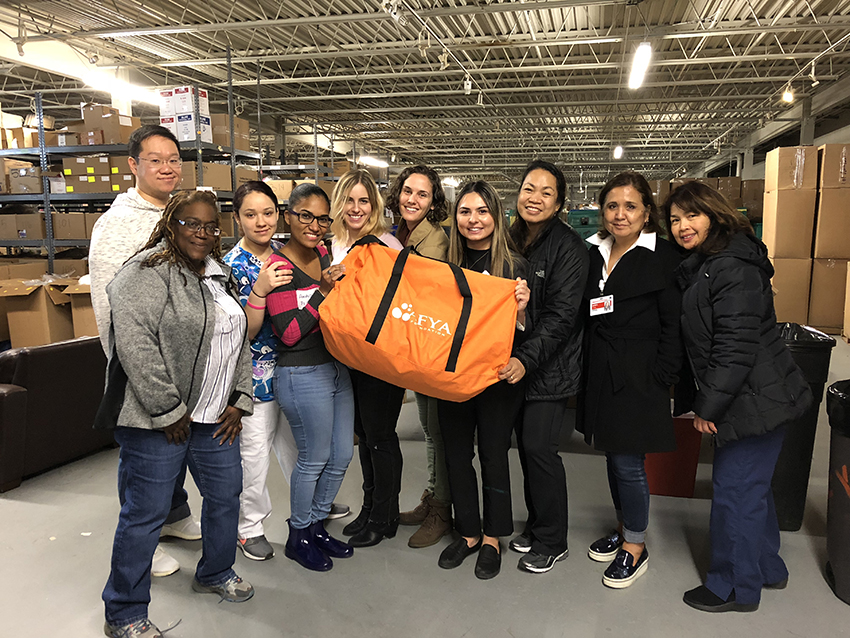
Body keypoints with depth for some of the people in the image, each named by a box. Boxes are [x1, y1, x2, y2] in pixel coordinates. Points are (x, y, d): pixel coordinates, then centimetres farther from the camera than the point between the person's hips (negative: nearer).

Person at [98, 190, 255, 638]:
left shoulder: (220, 275, 14)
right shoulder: (147, 273, -11)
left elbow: (239, 340, 17)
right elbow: (133, 344, -20)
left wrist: (239, 401, 8)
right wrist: (169, 412, -18)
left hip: (215, 417, 8)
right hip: (158, 421, -7)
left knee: (226, 495, 18)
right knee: (146, 513, 3)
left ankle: (215, 574, 42)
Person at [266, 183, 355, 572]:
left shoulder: (325, 255, 7)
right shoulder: (279, 267, -14)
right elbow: (289, 333, -19)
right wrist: (324, 291, -23)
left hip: (336, 368, 8)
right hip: (302, 376, -7)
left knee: (342, 455, 14)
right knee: (314, 459, 5)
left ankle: (317, 525, 34)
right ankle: (298, 537, 28)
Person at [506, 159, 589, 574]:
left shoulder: (568, 247, -12)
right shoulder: (512, 239, 8)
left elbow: (561, 314, -19)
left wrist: (526, 359, -29)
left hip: (550, 367, -6)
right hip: (516, 363, 6)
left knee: (539, 448, -5)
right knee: (525, 443, 13)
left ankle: (552, 542, 15)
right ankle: (536, 526, 31)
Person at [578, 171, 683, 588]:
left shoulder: (662, 259, -9)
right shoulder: (594, 254, 9)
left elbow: (674, 327, -10)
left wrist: (660, 382, -13)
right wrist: (582, 373, 4)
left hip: (637, 378, -6)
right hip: (599, 376, 6)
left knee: (628, 463, 1)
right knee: (612, 456, 17)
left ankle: (636, 545, 21)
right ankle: (623, 528, 36)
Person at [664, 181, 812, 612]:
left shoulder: (732, 269, -21)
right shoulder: (700, 266, 12)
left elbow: (736, 346, -25)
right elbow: (699, 343, 17)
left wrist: (708, 406, -19)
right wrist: (692, 397, 17)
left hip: (756, 399, -10)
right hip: (749, 398, 10)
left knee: (734, 490, 2)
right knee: (752, 486, 22)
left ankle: (736, 588, 20)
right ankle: (767, 568, 41)